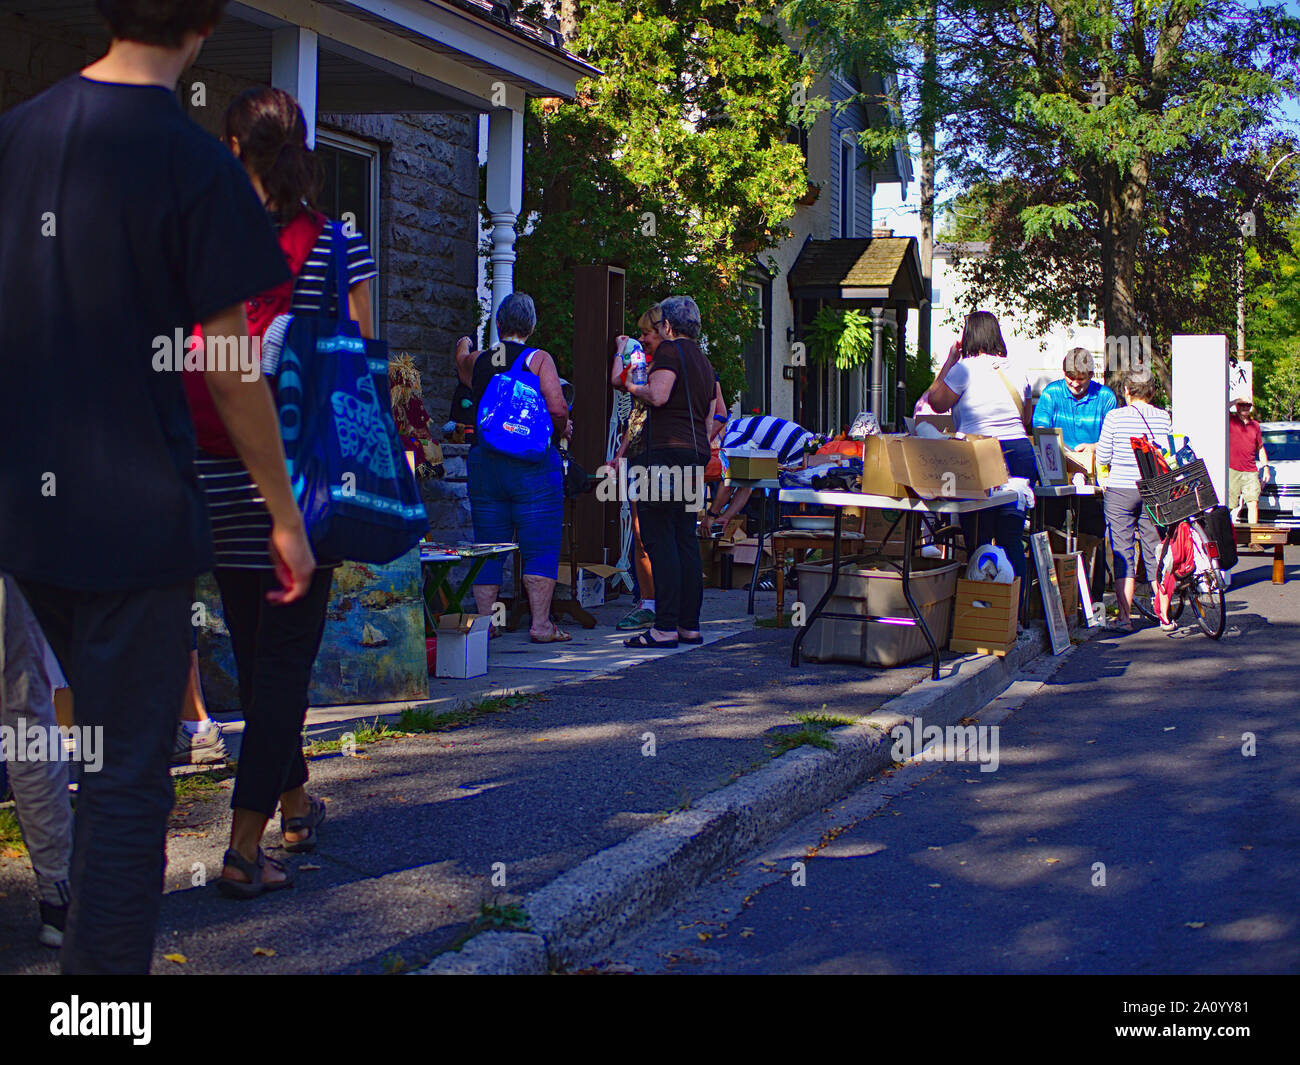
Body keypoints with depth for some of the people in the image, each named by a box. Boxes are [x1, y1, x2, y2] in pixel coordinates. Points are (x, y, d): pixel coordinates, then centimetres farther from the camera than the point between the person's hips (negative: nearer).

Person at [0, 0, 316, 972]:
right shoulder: (196, 164, -14)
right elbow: (228, 371, -12)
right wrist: (286, 515, -1)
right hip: (133, 516, -7)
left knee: (105, 734, 26)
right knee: (128, 778, 2)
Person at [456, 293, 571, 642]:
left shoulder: (476, 362, 7)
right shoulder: (539, 360, -5)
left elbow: (462, 367, 31)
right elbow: (558, 407, -16)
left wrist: (463, 346, 52)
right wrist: (562, 429, 5)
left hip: (484, 464, 4)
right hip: (534, 465, -4)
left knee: (488, 548, 9)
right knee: (540, 547, 1)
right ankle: (541, 624, -2)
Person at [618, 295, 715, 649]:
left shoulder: (670, 351, -5)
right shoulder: (704, 362, 22)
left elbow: (658, 395, -19)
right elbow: (713, 417, 23)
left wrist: (634, 388, 0)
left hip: (665, 451, -9)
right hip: (695, 454, 9)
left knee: (659, 538, -8)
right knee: (686, 539, 11)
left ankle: (665, 627, -11)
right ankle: (690, 624, 12)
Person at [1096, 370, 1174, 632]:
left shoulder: (1115, 417, -7)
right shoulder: (1164, 418, 1)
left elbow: (1102, 458, -4)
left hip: (1120, 491, -3)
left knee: (1122, 555, 1)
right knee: (1156, 554, 10)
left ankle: (1125, 618, -1)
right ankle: (1164, 617, 11)